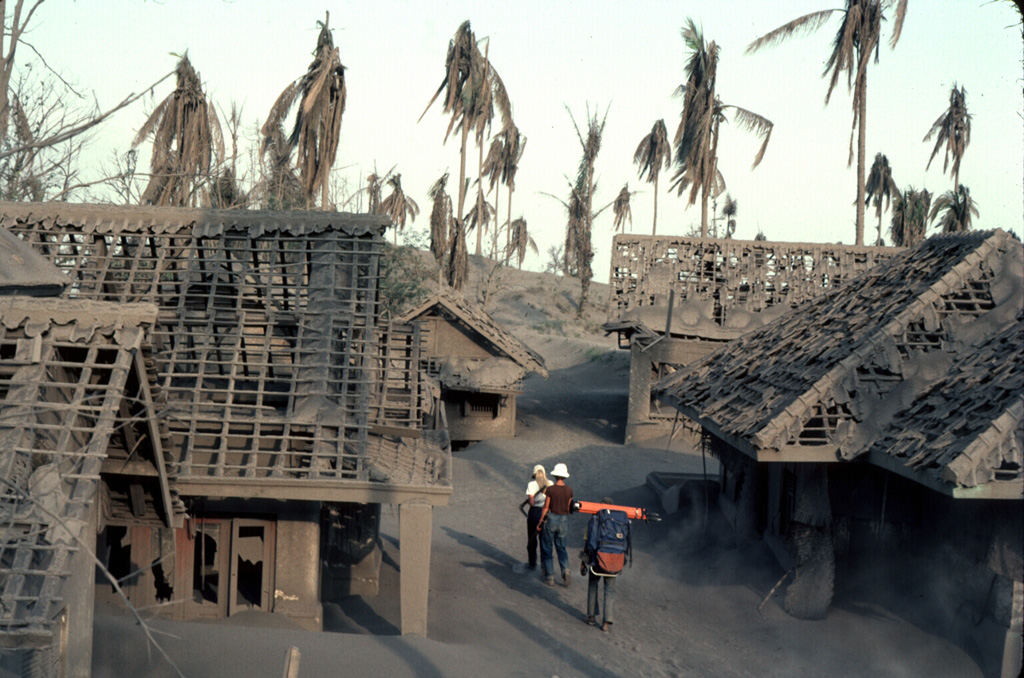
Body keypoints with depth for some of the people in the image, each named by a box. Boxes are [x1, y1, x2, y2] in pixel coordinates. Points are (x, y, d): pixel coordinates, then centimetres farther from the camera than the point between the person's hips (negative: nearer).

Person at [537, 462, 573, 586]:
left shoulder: (550, 489, -14)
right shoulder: (569, 490, -4)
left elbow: (546, 507, -10)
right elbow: (568, 507, 4)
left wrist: (540, 523, 1)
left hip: (550, 519, -3)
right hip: (563, 520, 3)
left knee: (547, 549, 10)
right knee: (561, 548, 16)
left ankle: (550, 577, 11)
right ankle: (565, 570, -8)